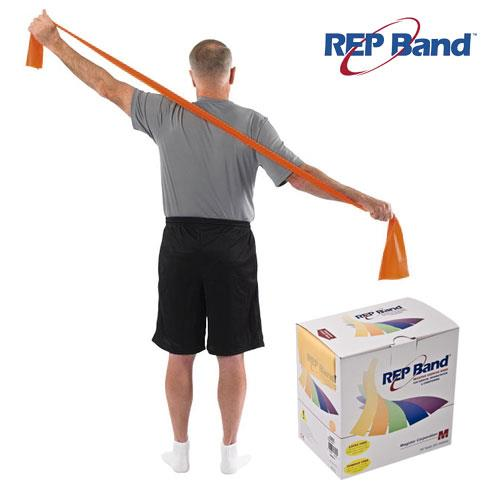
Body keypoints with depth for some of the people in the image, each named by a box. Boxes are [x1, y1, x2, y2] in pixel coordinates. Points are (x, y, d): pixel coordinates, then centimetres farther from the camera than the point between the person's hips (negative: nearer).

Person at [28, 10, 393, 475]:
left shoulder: (165, 115, -3)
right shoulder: (253, 123, -8)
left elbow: (106, 85, 6)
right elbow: (300, 176, -16)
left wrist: (51, 40, 18)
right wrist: (363, 199, -15)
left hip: (180, 246, 2)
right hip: (232, 248, -1)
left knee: (180, 356, 12)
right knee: (231, 357, 9)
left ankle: (180, 449, 24)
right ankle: (230, 451, 21)